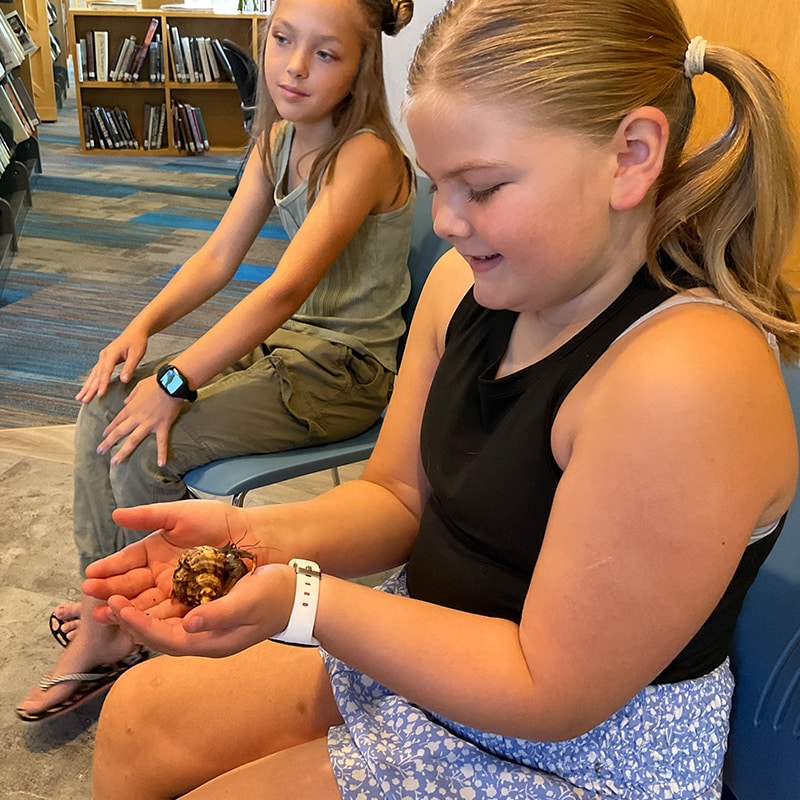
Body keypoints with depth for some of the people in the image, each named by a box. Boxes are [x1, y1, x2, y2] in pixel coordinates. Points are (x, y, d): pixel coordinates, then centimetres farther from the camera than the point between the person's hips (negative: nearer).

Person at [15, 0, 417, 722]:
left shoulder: (367, 156, -21)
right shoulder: (279, 138, 6)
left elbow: (285, 289, -29)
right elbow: (221, 254, 3)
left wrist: (176, 383, -30)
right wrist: (144, 325, -12)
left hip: (346, 371, -8)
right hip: (285, 340, 8)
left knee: (147, 447, -18)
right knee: (105, 409, -4)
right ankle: (103, 613, 5)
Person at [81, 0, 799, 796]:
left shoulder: (687, 376, -32)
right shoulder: (467, 282, -6)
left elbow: (550, 692, -25)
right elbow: (397, 498, 2)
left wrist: (300, 601, -28)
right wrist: (259, 535, -17)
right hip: (428, 644, 7)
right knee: (138, 718, 10)